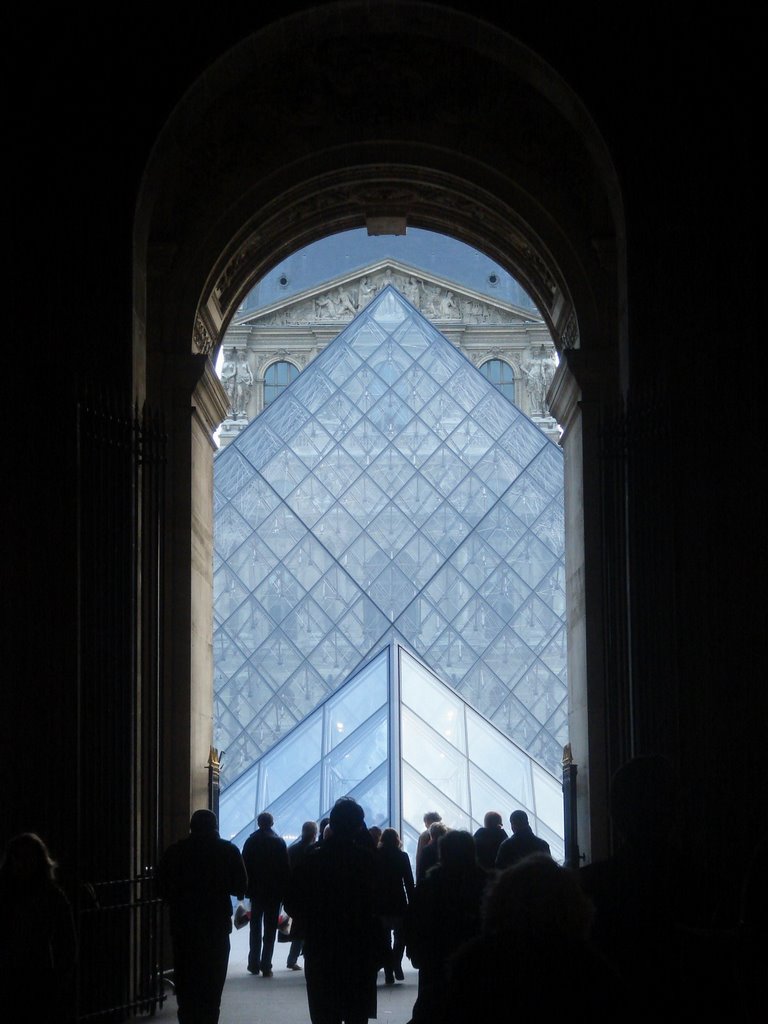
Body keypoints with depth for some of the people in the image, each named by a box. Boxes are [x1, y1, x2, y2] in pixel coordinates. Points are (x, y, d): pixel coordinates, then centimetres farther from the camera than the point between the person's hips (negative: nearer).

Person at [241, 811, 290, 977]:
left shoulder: (251, 841, -2)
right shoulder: (279, 841, -5)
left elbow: (244, 866, -3)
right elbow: (285, 868, -6)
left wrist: (245, 888, 3)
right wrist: (284, 889, 0)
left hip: (256, 890, 1)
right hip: (274, 891, -1)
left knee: (255, 928, 14)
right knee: (270, 929, 2)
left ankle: (254, 964, 14)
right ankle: (266, 966, -3)